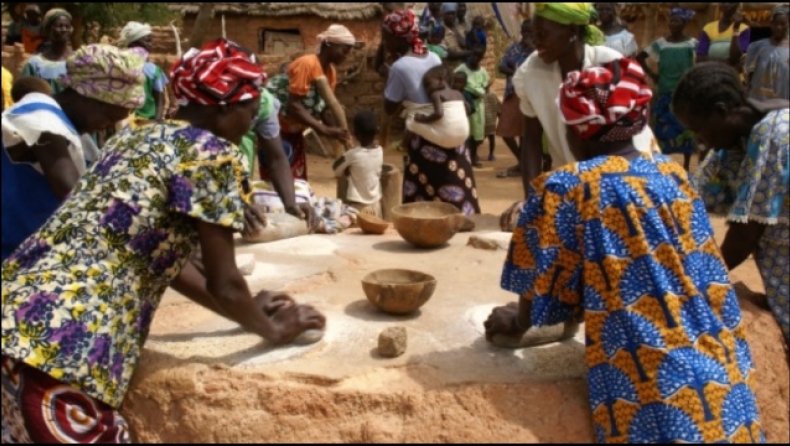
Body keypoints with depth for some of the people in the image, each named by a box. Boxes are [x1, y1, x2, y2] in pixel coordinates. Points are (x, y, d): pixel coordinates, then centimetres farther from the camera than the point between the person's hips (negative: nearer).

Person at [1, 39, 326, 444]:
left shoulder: (137, 137, 19)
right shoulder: (213, 153, -7)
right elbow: (224, 283, -4)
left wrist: (248, 310, 31)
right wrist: (271, 328, 15)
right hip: (56, 346, -9)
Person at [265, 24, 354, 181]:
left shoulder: (331, 72, 1)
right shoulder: (307, 64, -26)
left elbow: (324, 107, 3)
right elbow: (293, 105, -31)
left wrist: (337, 132, -12)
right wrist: (324, 130, -35)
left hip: (295, 130, 9)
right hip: (275, 127, -9)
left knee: (298, 180, 10)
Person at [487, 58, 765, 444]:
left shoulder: (565, 188, -7)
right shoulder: (673, 174, 9)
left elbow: (543, 292, -3)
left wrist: (518, 324, 20)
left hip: (650, 392, -5)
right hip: (722, 373, 6)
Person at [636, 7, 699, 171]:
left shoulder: (693, 44, -4)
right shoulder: (660, 44, 0)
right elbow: (640, 58, 8)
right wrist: (651, 74, 3)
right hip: (664, 94, 1)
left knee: (686, 127, 4)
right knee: (664, 129, 4)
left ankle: (686, 165, 15)